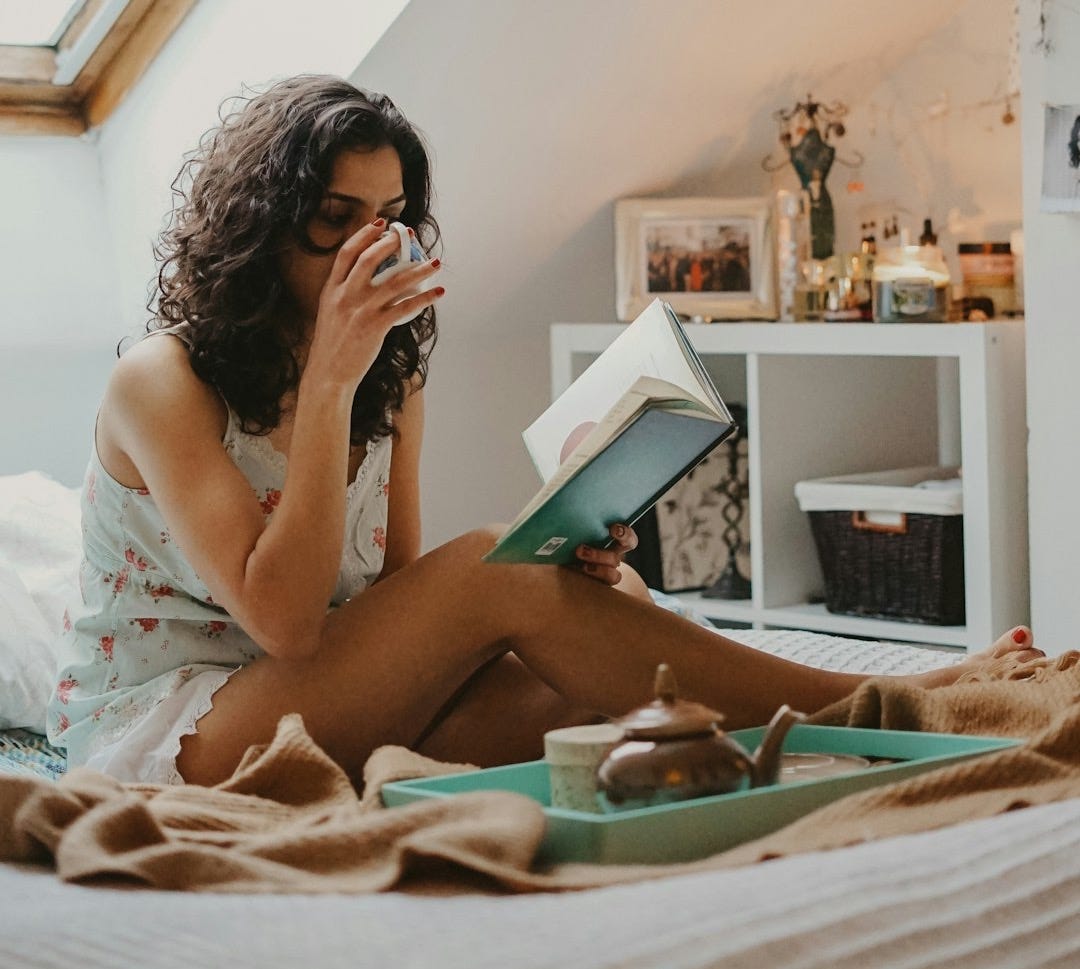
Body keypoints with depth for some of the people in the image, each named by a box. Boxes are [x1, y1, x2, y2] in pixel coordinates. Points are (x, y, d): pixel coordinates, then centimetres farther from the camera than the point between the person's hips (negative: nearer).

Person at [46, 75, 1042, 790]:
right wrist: (328, 377, -24)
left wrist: (555, 566, -14)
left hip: (326, 720, 7)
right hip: (158, 730, -7)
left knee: (611, 603, -19)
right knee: (489, 570, -26)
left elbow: (401, 607, 5)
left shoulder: (393, 385, 10)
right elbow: (283, 620, -22)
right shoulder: (163, 381, -11)